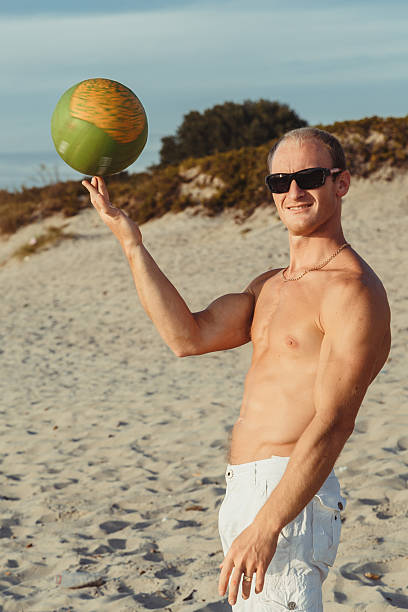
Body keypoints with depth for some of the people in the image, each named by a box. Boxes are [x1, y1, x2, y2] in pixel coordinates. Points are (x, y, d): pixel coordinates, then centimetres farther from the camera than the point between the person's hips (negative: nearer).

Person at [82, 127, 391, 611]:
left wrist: (266, 526, -29)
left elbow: (333, 422, -21)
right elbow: (190, 337, 3)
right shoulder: (271, 286, 17)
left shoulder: (352, 290, -12)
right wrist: (129, 240, 1)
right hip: (246, 495, 9)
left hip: (287, 498, -9)